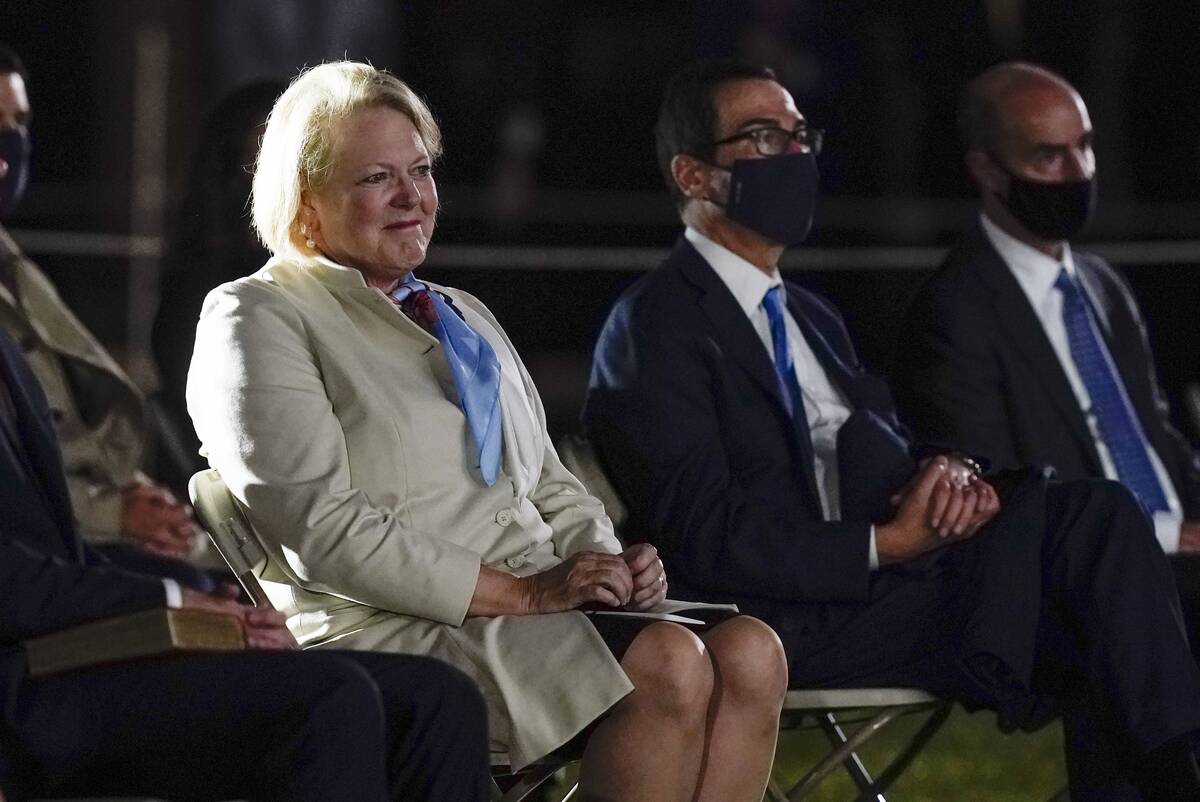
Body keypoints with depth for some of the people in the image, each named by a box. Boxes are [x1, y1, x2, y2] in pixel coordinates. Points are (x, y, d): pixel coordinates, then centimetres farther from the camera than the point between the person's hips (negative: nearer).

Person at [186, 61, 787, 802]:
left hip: (542, 609, 8)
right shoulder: (257, 319, 1)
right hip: (389, 632, -8)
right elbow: (322, 530, -11)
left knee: (749, 655, -22)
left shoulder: (466, 317, 28)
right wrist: (521, 591, -16)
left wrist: (608, 563, 1)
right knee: (669, 665, -30)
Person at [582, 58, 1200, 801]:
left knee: (1095, 513, -15)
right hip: (793, 623, -8)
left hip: (879, 590, 8)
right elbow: (706, 540, -13)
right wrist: (886, 543, -18)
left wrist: (950, 477, -7)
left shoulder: (812, 319, 26)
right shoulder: (658, 328, -3)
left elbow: (891, 456, 18)